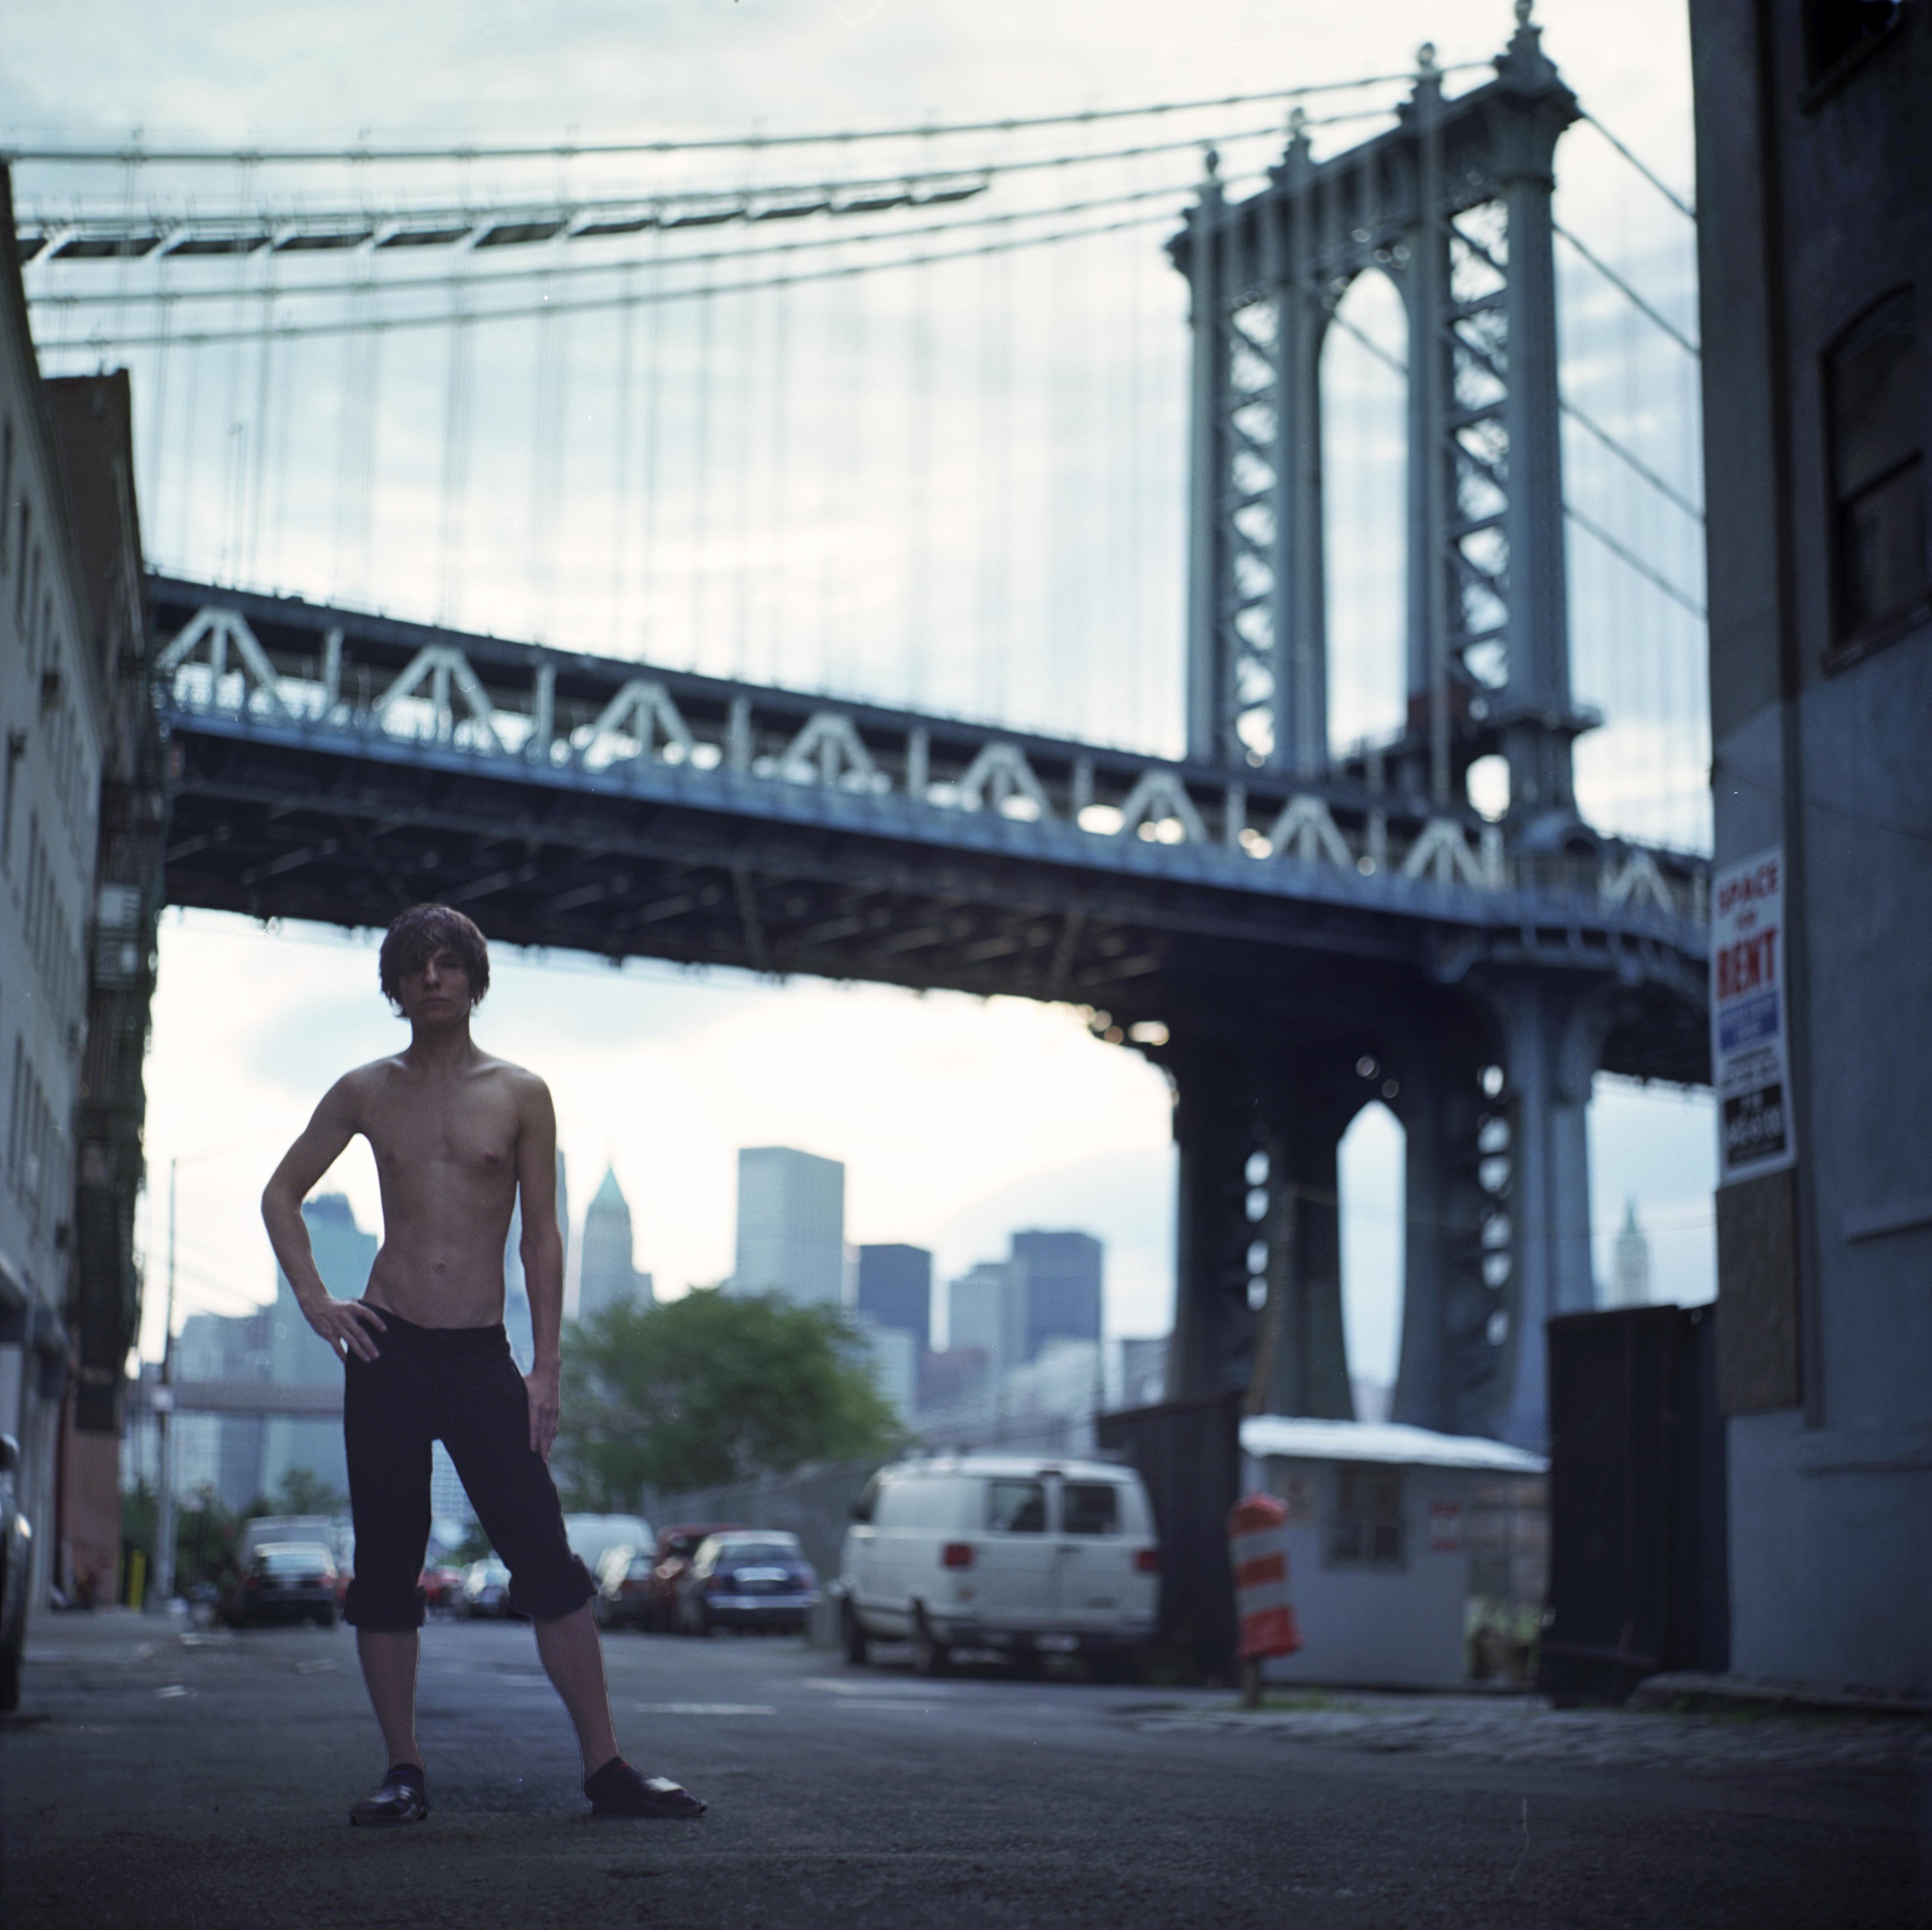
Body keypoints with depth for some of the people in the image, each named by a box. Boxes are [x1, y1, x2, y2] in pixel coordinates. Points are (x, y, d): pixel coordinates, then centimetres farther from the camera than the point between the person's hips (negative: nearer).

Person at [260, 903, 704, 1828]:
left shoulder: (520, 1095, 4)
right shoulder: (366, 1093, 8)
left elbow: (542, 1237, 4)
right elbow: (281, 1194, 17)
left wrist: (546, 1369, -2)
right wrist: (314, 1299, 2)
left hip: (482, 1356, -1)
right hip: (387, 1352, 1)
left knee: (548, 1564, -6)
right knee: (385, 1567, 3)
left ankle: (606, 1767, -3)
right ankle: (404, 1774, 12)